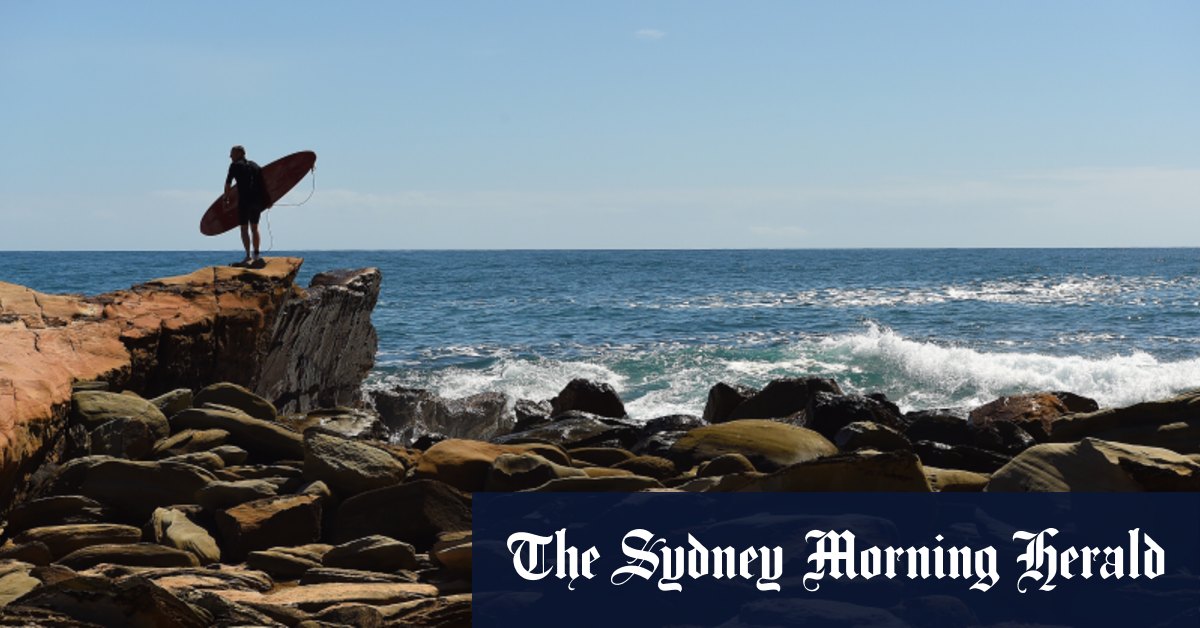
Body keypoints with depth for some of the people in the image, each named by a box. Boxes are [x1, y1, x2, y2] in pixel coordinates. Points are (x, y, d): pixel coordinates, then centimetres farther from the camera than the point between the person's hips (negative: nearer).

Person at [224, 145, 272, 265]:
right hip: (257, 200, 6)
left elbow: (228, 184, 2)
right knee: (254, 228, 16)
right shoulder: (254, 165, 18)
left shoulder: (235, 166, 2)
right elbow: (263, 183, 18)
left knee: (244, 228, -2)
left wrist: (226, 199, 13)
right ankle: (256, 255, 18)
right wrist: (268, 200, 21)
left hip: (245, 200, -6)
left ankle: (248, 256, -10)